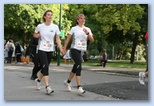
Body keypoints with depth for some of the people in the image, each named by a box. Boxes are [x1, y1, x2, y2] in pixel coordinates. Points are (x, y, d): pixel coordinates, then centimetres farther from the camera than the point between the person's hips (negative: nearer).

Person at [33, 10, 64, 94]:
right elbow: (35, 34, 14)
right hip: (42, 49, -3)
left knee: (45, 67, 11)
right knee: (45, 67, -14)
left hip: (50, 50, 3)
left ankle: (38, 80, 38)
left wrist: (61, 49, -13)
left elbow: (57, 39, -1)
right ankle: (47, 87, -15)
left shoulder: (55, 27, 0)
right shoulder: (40, 26, -2)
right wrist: (38, 35, -9)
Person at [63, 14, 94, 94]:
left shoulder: (87, 29, 9)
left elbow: (92, 40, -1)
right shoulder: (74, 28, 0)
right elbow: (68, 39, 3)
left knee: (76, 67, 15)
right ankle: (79, 87, -18)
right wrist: (64, 49, 1)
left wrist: (87, 33, -17)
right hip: (74, 50, -5)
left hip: (82, 51, 5)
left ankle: (67, 82, 36)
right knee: (79, 67, -17)